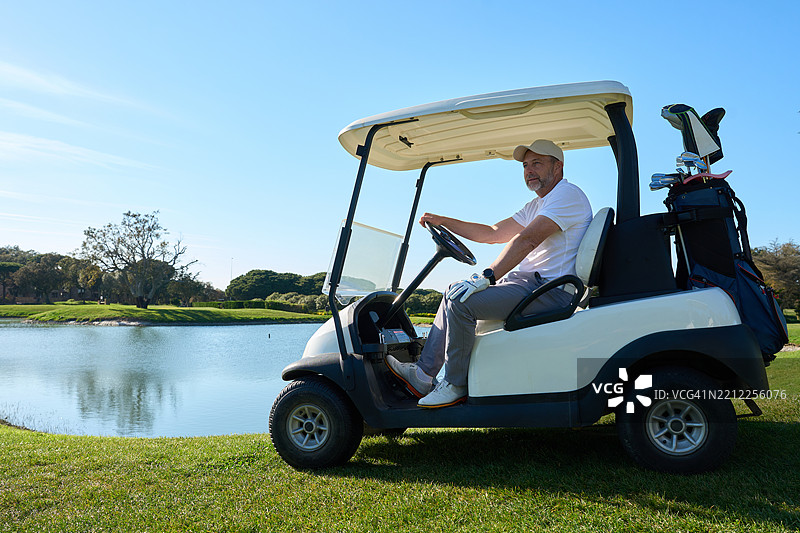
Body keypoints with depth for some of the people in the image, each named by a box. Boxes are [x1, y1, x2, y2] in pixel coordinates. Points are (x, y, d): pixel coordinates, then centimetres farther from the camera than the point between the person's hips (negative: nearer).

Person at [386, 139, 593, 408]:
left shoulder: (568, 194, -10)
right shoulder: (537, 205, 23)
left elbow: (528, 240, -23)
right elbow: (492, 233, 21)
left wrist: (487, 277, -28)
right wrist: (444, 221, 13)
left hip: (551, 290, -11)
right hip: (531, 282, 11)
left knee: (462, 302, -22)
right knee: (454, 292, 9)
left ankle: (455, 385, -6)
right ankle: (423, 374, 6)